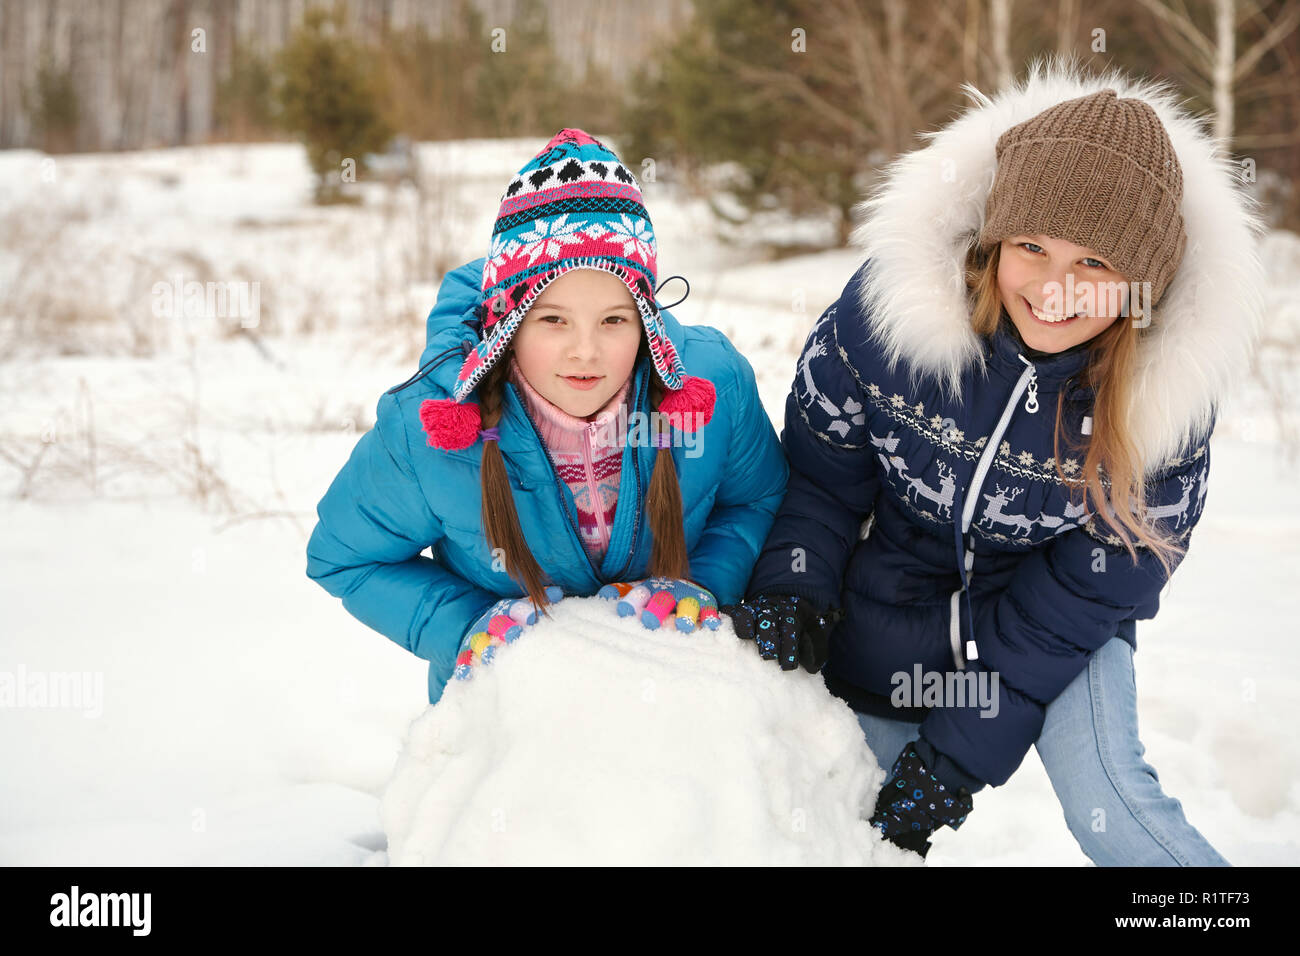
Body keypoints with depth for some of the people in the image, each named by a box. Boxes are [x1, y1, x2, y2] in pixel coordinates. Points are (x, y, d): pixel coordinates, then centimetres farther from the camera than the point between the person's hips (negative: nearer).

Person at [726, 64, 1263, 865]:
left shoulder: (1168, 388, -25)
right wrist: (793, 591, -23)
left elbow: (1089, 589, -19)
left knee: (1104, 796, -21)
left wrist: (960, 751, -21)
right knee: (866, 823, 11)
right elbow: (823, 469, -8)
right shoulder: (895, 298, -25)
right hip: (889, 608, 1)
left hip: (1060, 620, -1)